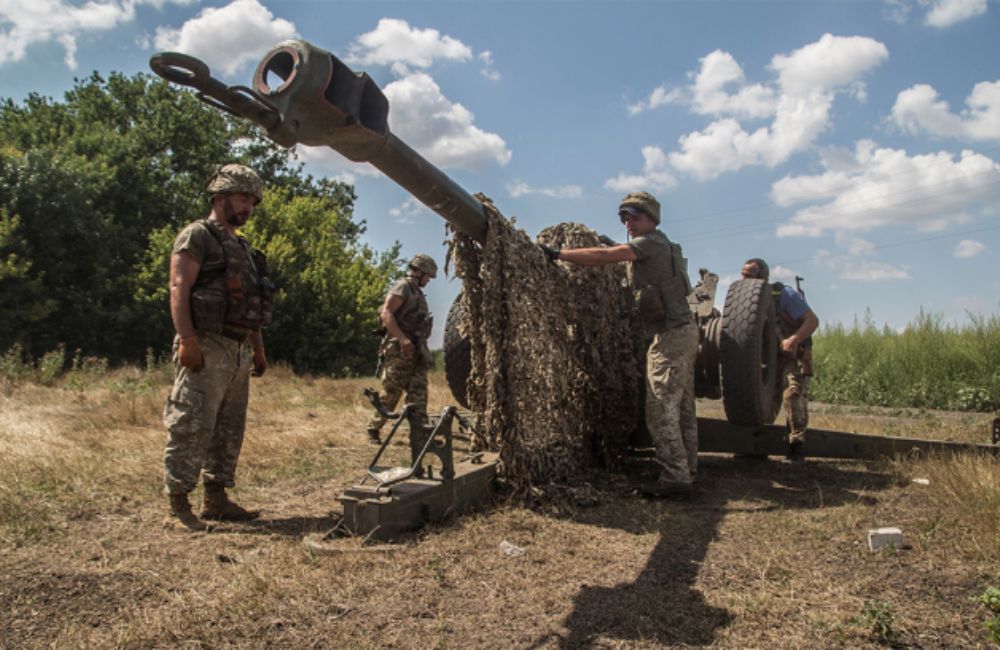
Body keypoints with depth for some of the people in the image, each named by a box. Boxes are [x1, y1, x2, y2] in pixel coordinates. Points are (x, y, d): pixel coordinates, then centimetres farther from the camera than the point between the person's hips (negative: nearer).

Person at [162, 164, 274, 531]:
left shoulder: (243, 248, 23)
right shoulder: (197, 236, -2)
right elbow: (179, 288, -13)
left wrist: (259, 350, 20)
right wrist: (187, 340, -23)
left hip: (238, 351, 9)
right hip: (206, 348, -9)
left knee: (229, 430, 11)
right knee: (192, 428, -8)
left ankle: (216, 500, 19)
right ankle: (178, 507, -1)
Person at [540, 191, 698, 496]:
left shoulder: (651, 242, -9)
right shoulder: (661, 247, 22)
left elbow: (603, 257, -19)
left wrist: (558, 254, -19)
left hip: (670, 334, -10)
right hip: (683, 332, 10)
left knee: (660, 408, -11)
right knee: (683, 408, 12)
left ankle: (674, 476, -9)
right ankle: (687, 469, 19)